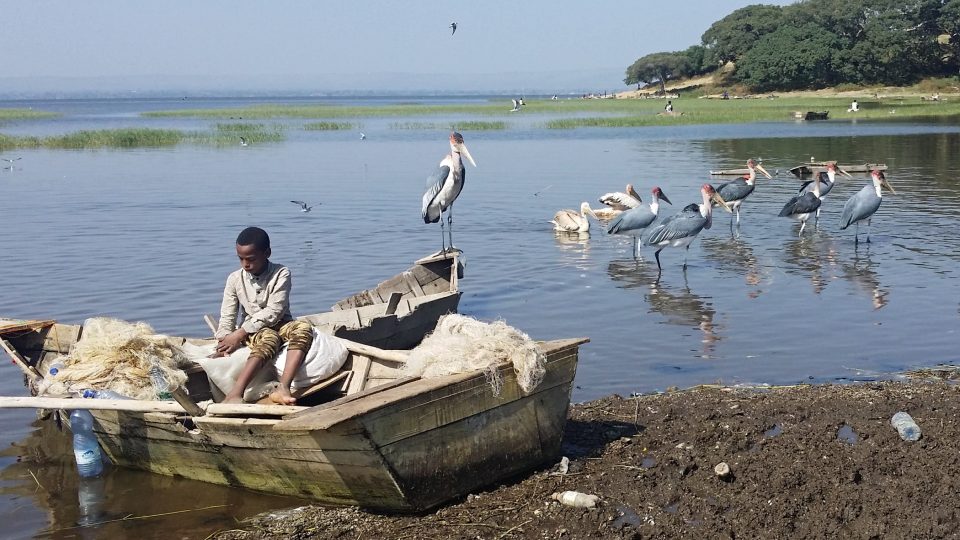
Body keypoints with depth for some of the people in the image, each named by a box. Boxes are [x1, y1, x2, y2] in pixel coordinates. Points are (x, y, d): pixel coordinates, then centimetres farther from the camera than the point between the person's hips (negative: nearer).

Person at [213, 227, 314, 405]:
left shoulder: (281, 274, -8)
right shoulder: (235, 279, 0)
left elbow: (274, 311, -16)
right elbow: (227, 318, 0)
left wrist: (241, 333, -20)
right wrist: (224, 344, -18)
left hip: (280, 325, 0)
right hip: (253, 332, 0)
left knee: (304, 327, -33)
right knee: (269, 338, -37)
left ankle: (283, 388, -51)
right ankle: (235, 394, -56)